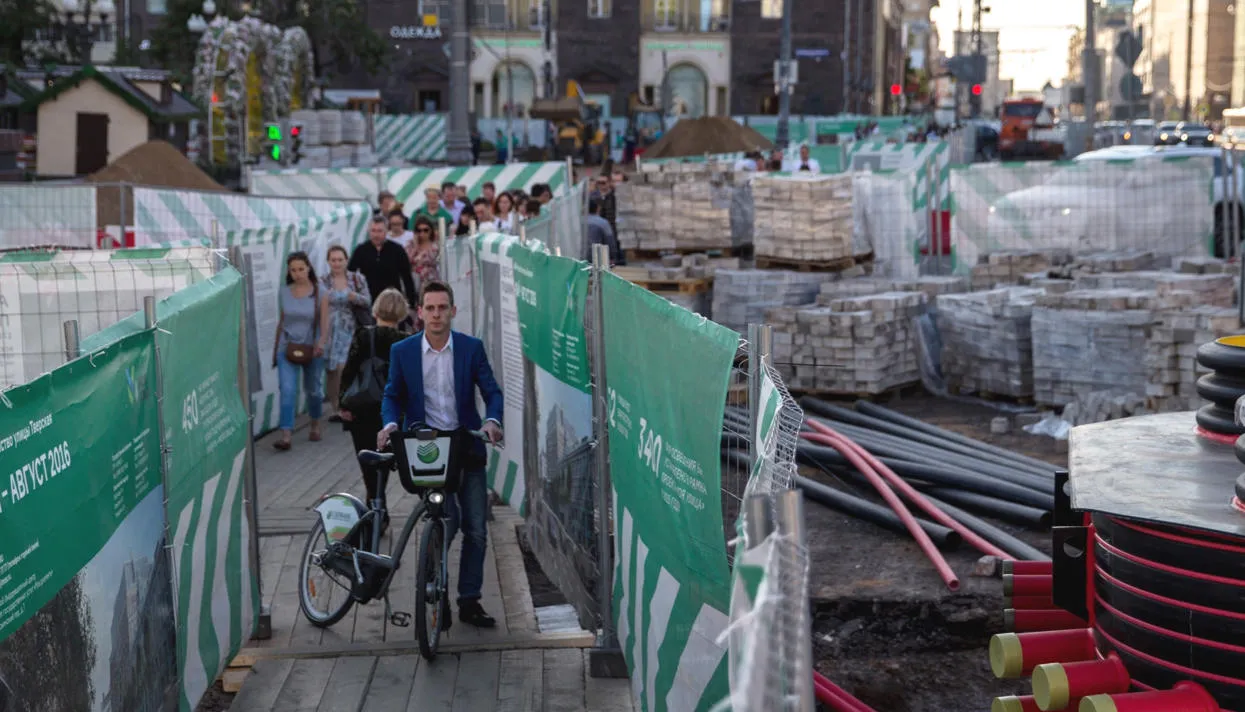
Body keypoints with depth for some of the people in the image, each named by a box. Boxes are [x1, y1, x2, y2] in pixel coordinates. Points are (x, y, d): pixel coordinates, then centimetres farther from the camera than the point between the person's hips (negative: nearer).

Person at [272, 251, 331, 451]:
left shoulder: (319, 293, -4)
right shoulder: (284, 293, 2)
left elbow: (325, 323, -7)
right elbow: (281, 321, 11)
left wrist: (321, 342, -24)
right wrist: (275, 347, 14)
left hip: (311, 350, -1)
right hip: (288, 348, 1)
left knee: (312, 389, 15)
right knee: (287, 390, -13)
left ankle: (315, 425, 39)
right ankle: (286, 434, -17)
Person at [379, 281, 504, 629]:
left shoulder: (472, 347, 1)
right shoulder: (402, 351, 2)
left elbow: (491, 391, 0)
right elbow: (393, 395, 8)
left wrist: (492, 420, -20)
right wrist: (390, 424, -12)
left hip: (467, 449, 2)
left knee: (476, 530, 2)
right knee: (446, 523, -14)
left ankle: (469, 601, 15)